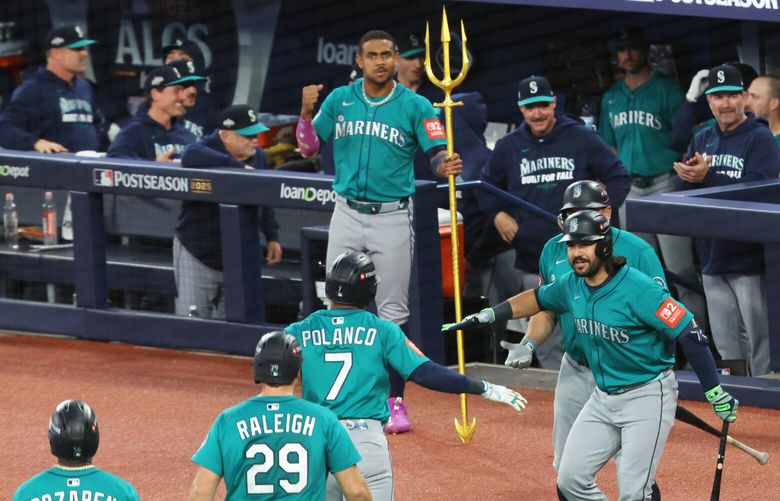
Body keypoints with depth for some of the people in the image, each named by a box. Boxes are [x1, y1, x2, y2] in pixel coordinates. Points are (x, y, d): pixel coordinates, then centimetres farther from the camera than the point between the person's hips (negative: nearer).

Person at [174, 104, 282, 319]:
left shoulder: (258, 157, 7)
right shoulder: (207, 148, -14)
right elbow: (191, 156, -40)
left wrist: (272, 237, 13)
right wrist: (238, 166, -35)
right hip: (197, 255, -6)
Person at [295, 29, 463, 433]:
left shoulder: (415, 106, -4)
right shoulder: (339, 100, 4)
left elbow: (437, 155, -11)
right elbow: (308, 147, 6)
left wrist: (447, 166, -35)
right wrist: (306, 112, -12)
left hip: (392, 217, -3)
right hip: (347, 214, 3)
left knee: (393, 312, 0)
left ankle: (395, 402, 6)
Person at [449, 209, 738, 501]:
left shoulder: (638, 289, -22)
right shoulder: (572, 286, 0)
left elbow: (690, 334, -22)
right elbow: (538, 299, 24)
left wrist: (715, 394, -21)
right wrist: (489, 315, 20)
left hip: (647, 398, -7)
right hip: (602, 398, 8)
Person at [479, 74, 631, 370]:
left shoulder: (581, 139, 2)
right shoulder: (508, 146, 10)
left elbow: (619, 177, 7)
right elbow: (486, 187, 24)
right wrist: (498, 215, 7)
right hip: (530, 262, 3)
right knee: (547, 342, 3)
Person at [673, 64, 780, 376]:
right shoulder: (702, 141, 14)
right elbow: (683, 192, 9)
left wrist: (707, 178, -23)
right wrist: (691, 177, -14)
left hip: (749, 260, -6)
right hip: (713, 260, 6)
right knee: (726, 348, 11)